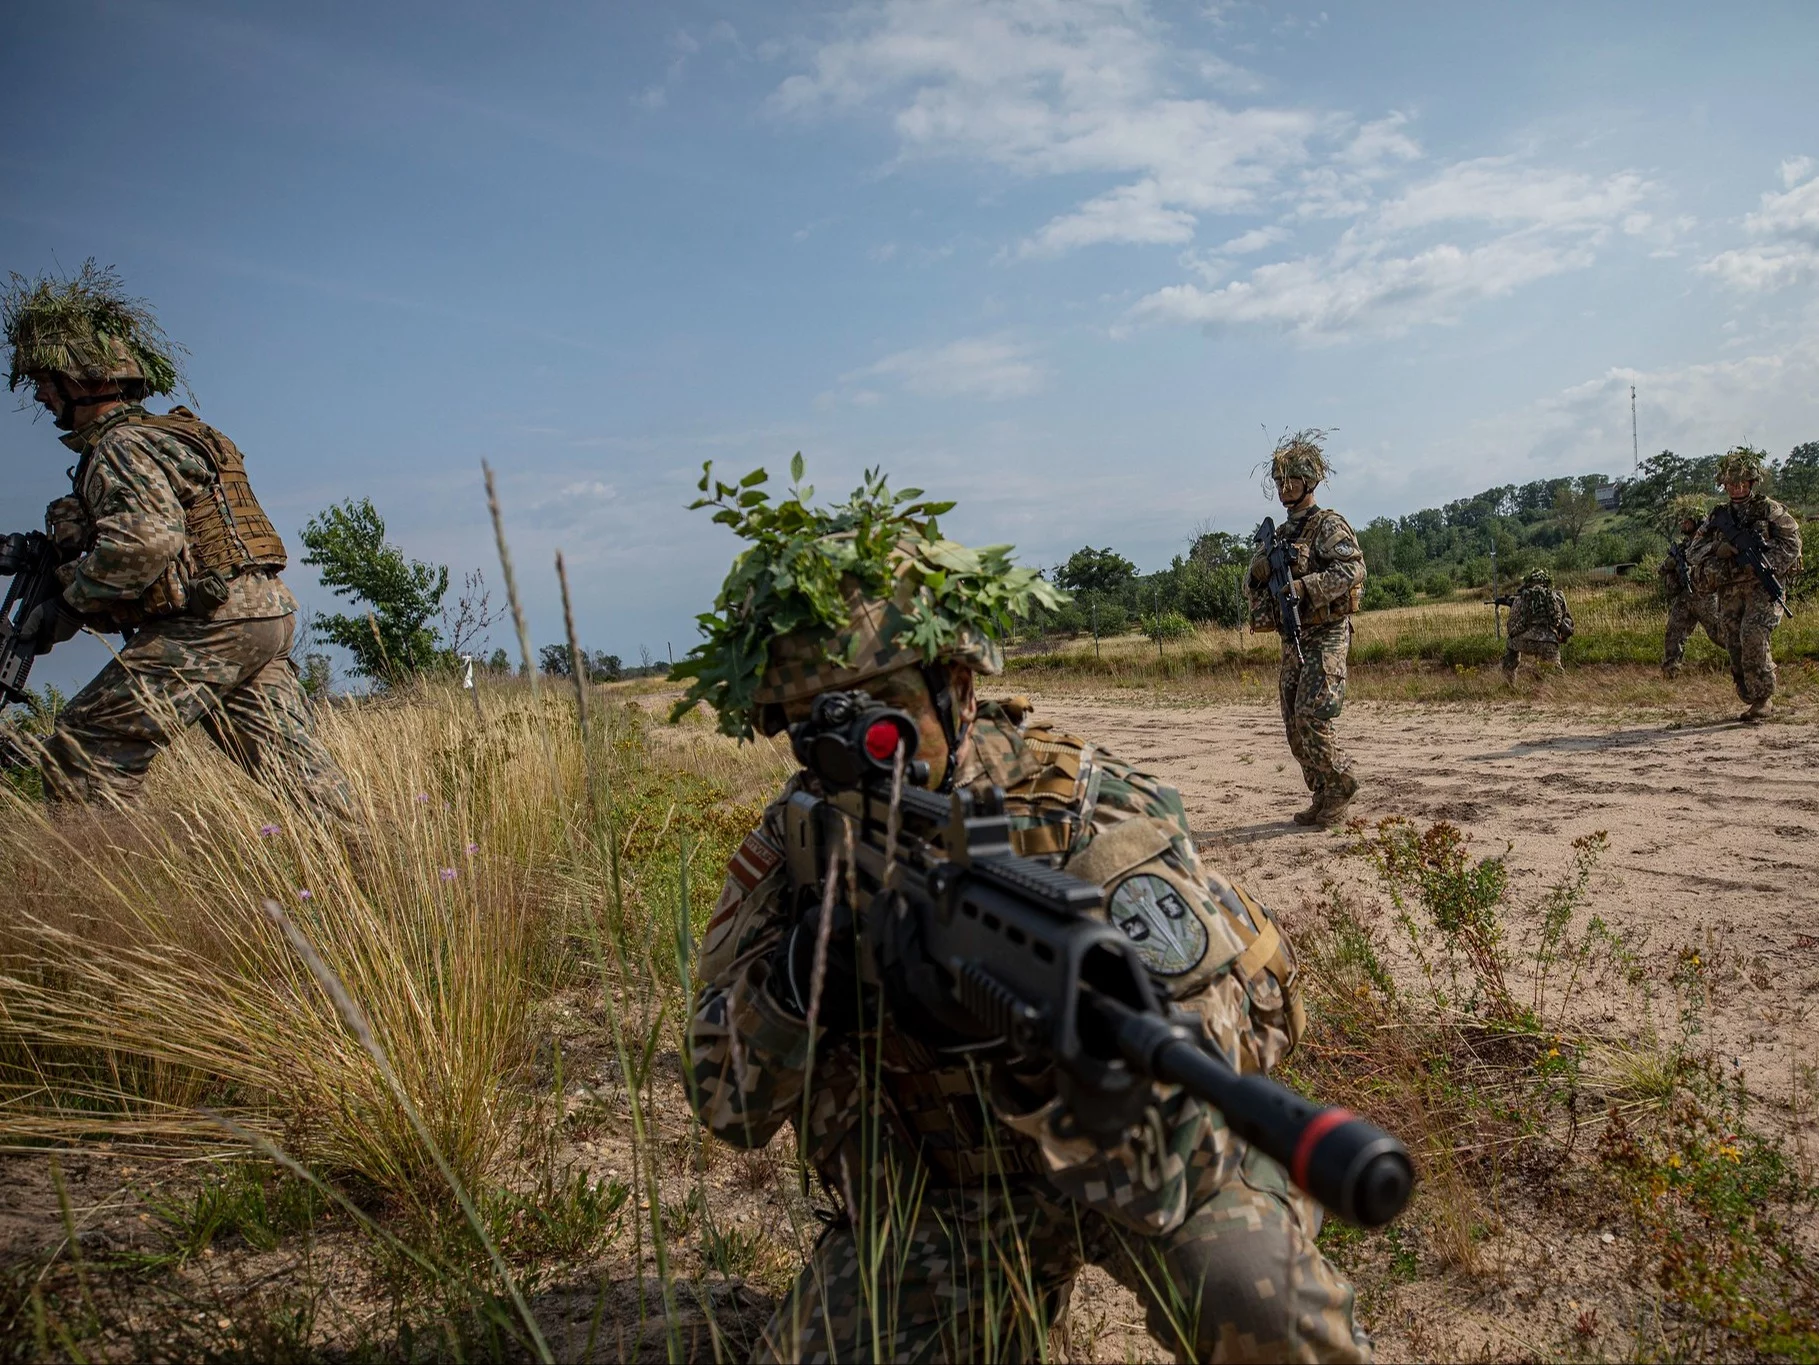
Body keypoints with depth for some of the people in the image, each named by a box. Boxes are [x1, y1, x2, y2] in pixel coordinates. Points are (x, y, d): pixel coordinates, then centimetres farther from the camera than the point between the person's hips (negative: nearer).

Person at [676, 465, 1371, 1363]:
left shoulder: (1077, 802, -20)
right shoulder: (792, 847, -10)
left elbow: (1260, 1007, -25)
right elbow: (728, 1108, -11)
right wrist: (794, 978, -33)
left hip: (1136, 1145, -3)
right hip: (936, 1199, 4)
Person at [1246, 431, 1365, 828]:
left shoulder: (1329, 525, -6)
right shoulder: (1281, 534, 17)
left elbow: (1354, 568, -20)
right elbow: (1254, 585, 19)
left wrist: (1304, 586, -27)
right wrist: (1261, 568, -4)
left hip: (1325, 635, -8)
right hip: (1291, 639, 8)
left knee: (1311, 716, -16)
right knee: (1294, 723, 6)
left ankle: (1341, 784, 3)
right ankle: (1323, 796, 15)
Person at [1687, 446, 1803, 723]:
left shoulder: (1770, 510, 2)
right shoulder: (1718, 516, 12)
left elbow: (1791, 543, -4)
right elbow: (1693, 552, 7)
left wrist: (1765, 564, -18)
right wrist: (1720, 549, -12)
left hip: (1764, 588, -4)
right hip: (1729, 591, 4)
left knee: (1753, 636, -22)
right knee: (1736, 649, 3)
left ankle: (1764, 698, -11)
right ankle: (1755, 701, 19)